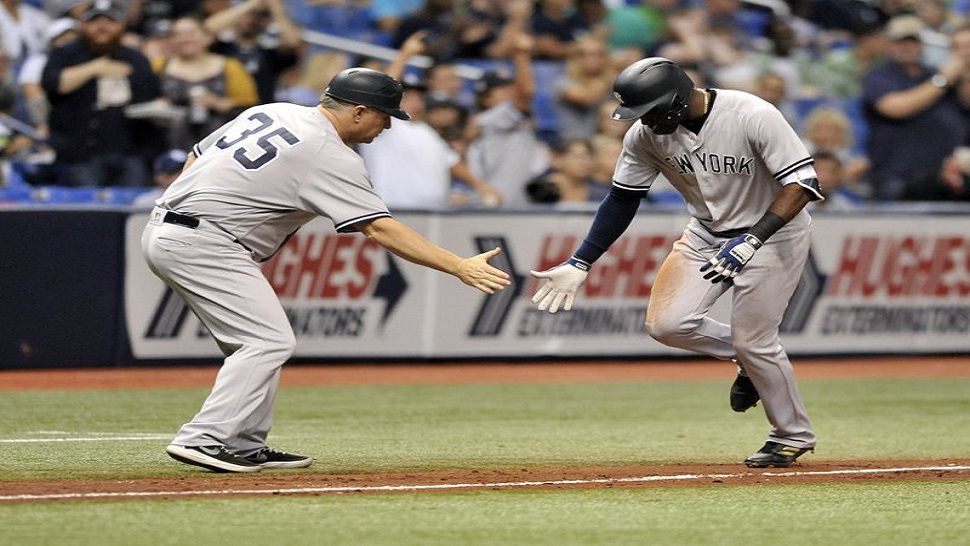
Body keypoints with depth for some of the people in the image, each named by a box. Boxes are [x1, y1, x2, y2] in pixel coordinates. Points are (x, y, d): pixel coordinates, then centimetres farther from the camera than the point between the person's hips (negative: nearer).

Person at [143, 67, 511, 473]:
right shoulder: (330, 156, -11)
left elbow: (196, 155, 20)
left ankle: (247, 447, 14)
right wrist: (460, 268, -19)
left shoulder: (270, 112, 15)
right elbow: (379, 228, -17)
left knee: (259, 340, 15)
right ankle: (202, 440, -17)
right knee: (270, 342, -10)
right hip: (203, 244, -10)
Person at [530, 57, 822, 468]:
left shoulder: (754, 117, -29)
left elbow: (802, 182, -28)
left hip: (773, 232, -5)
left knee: (753, 340, -9)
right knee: (666, 323, -10)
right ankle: (748, 361, 18)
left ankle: (793, 436, 15)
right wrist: (580, 264, -5)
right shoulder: (646, 134, -13)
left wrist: (751, 241, -37)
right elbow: (622, 200, -1)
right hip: (707, 232, 5)